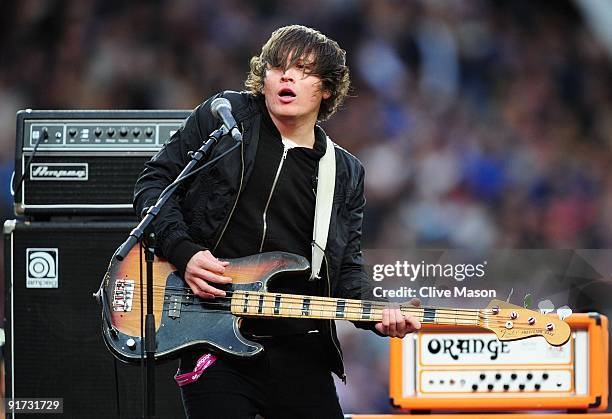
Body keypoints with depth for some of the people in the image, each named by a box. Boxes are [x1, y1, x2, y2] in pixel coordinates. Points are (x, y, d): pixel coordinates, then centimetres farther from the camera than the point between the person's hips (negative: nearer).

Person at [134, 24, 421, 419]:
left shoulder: (346, 174, 13)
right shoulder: (224, 117, 4)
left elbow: (347, 268, 11)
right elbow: (154, 181, 5)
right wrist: (184, 251, -11)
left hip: (301, 353, 3)